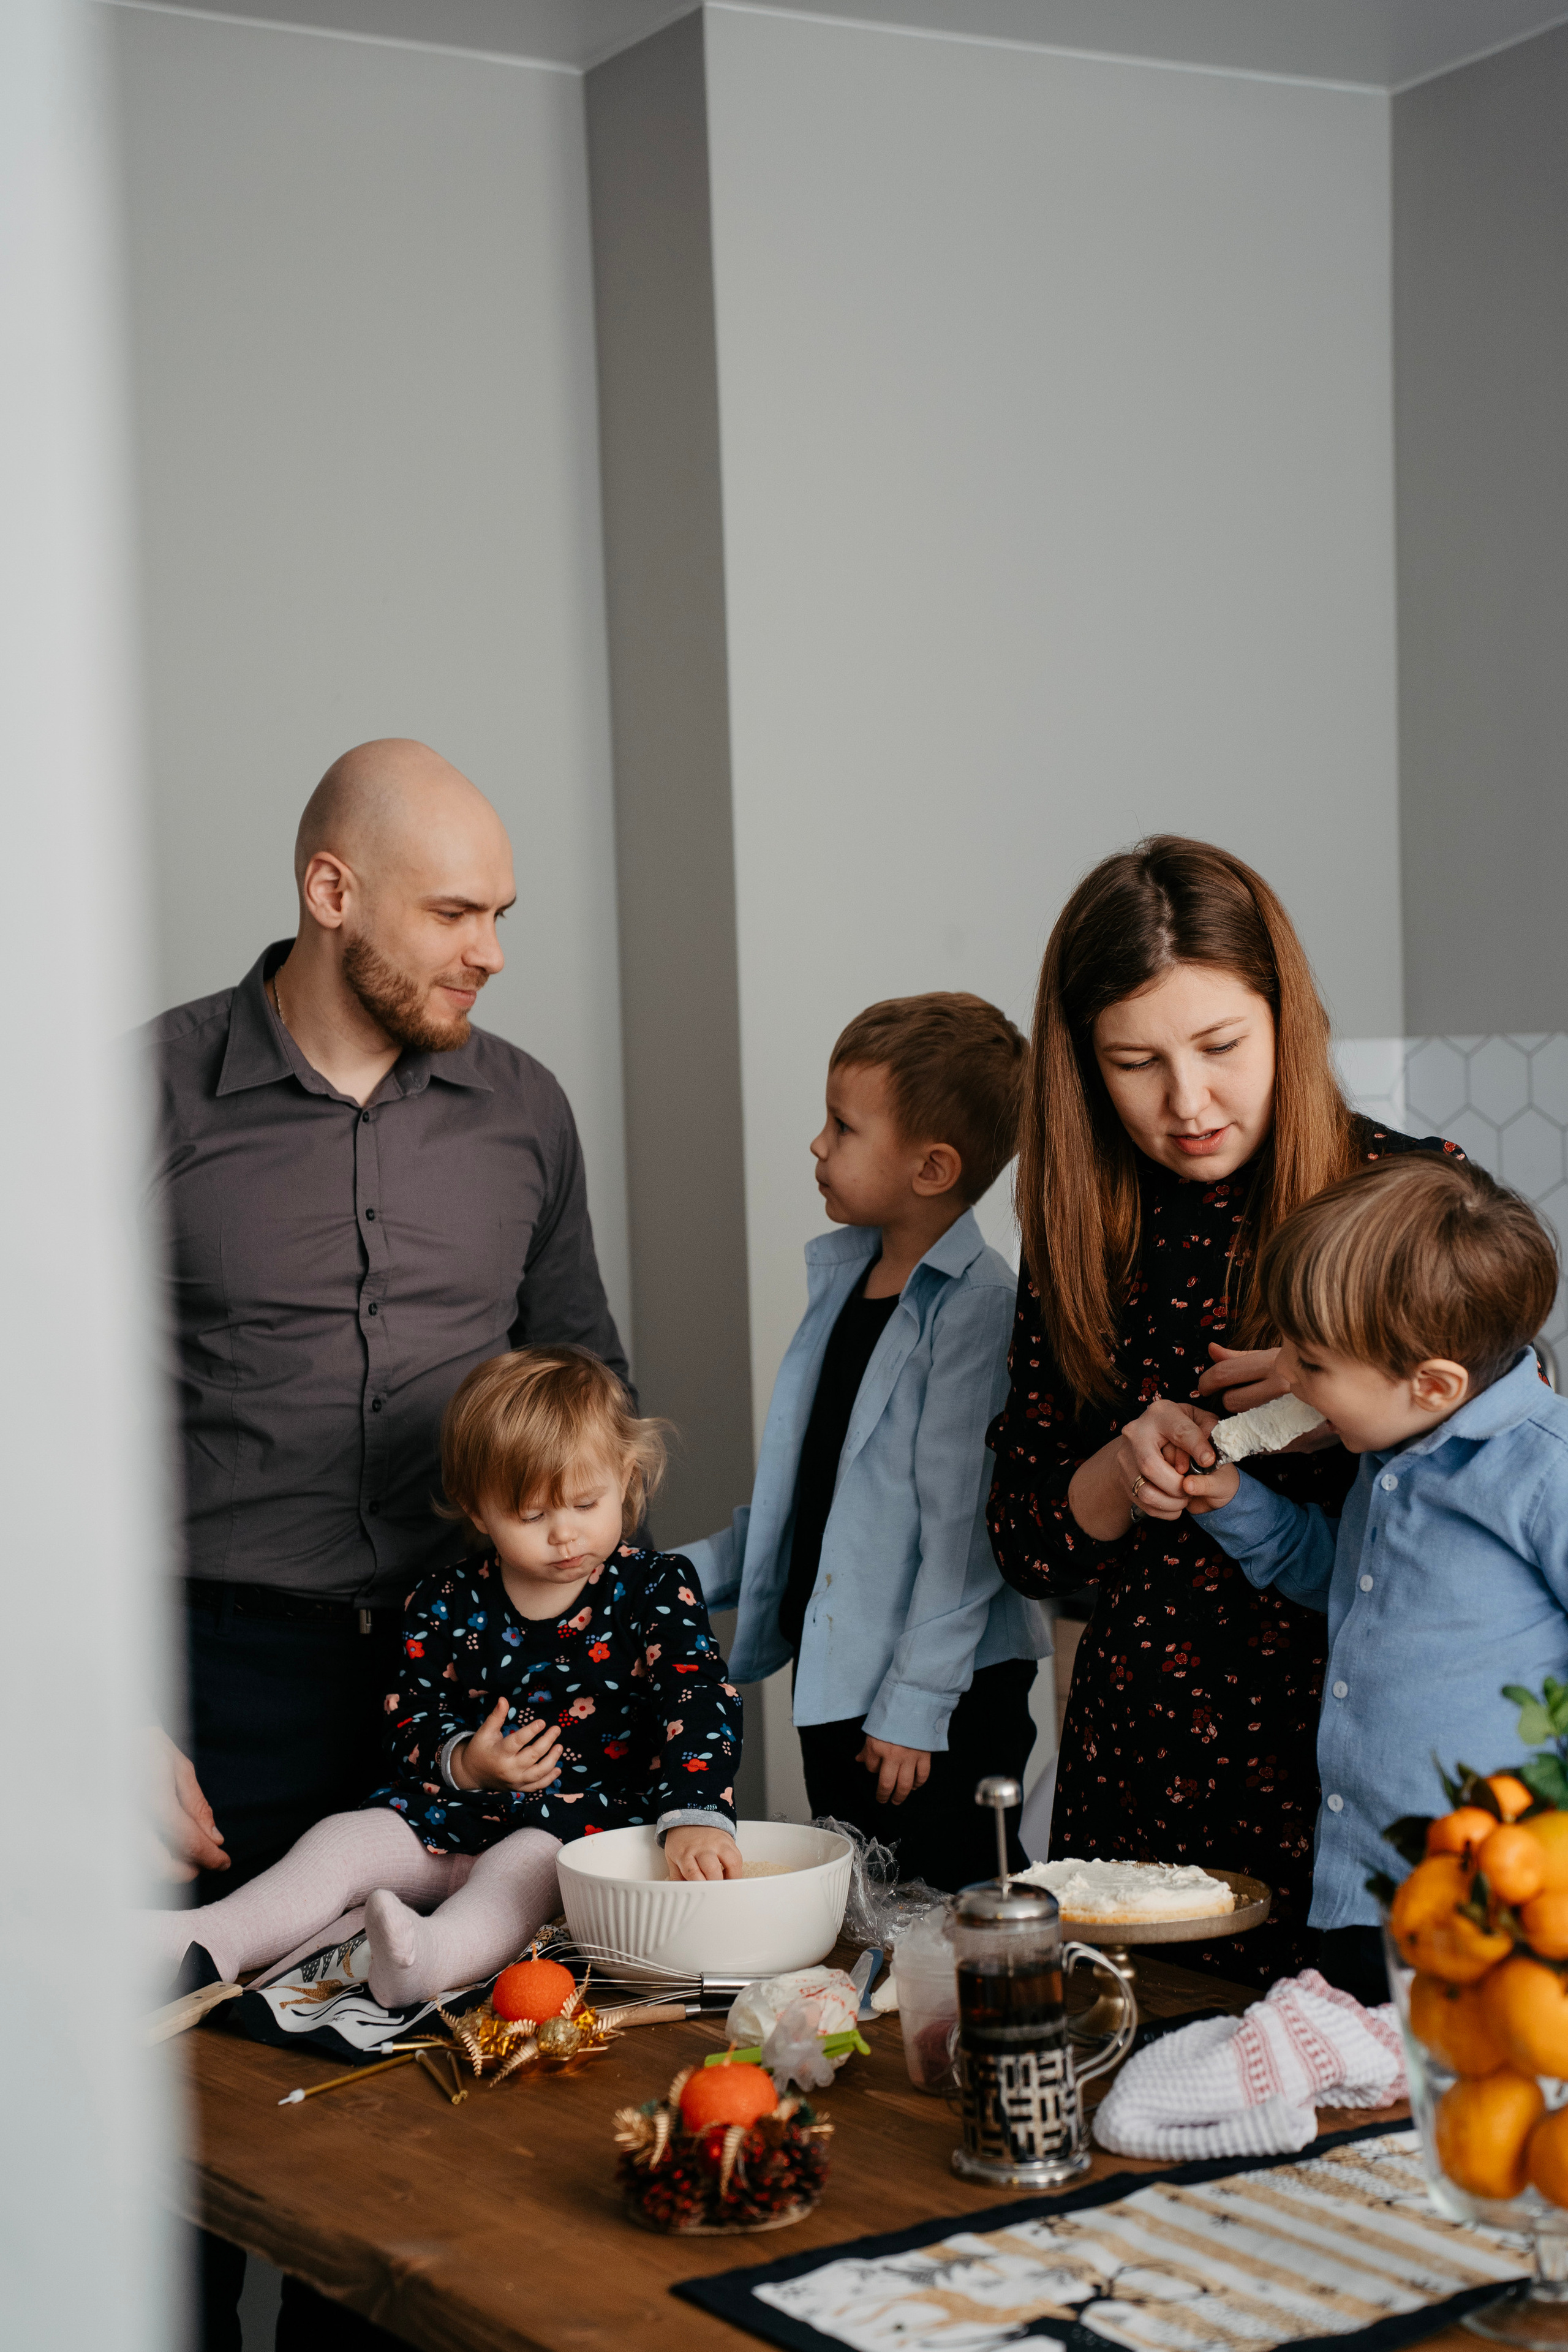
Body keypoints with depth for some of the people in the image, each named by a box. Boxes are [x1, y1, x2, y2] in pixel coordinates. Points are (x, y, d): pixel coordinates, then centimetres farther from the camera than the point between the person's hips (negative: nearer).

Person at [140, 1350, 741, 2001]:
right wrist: (462, 1762, -14)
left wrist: (697, 1816, -32)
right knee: (345, 1839, -14)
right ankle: (213, 1939, -29)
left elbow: (699, 1700, -13)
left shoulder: (652, 1591, -2)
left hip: (591, 1822, -5)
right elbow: (412, 1718, 10)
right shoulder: (446, 1605, 7)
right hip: (462, 1809, 5)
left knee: (524, 1865, -36)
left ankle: (434, 1957, -64)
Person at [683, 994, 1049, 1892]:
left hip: (940, 1695, -8)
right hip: (830, 1676, 8)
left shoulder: (979, 1304, -16)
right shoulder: (843, 1277, 9)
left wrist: (912, 1707, -18)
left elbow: (959, 1522, -18)